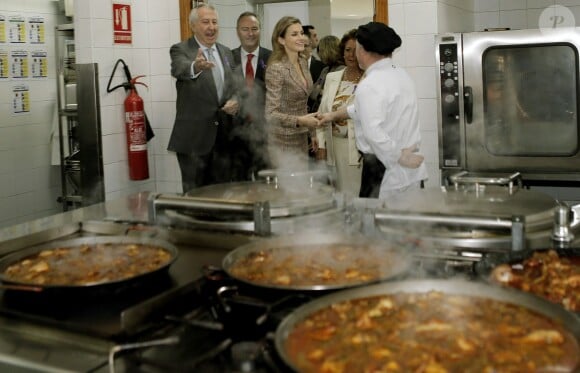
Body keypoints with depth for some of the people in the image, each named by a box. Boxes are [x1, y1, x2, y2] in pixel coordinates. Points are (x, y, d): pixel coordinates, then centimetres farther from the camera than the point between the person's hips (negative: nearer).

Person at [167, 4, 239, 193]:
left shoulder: (226, 52, 12)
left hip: (223, 135, 5)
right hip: (193, 136, -5)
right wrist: (195, 67, -53)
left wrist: (235, 100, -7)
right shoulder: (180, 50, -6)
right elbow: (180, 69, -29)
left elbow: (234, 87, 17)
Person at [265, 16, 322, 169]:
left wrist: (313, 132, 18)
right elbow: (271, 114, -20)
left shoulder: (303, 62, 6)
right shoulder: (276, 69, -17)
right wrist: (299, 121, -29)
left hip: (302, 137, 7)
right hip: (284, 141, -7)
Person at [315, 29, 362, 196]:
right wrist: (321, 145, 9)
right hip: (334, 146, 5)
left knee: (356, 192, -4)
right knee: (337, 193, 7)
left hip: (358, 148, -4)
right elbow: (322, 112, 14)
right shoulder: (331, 78, 13)